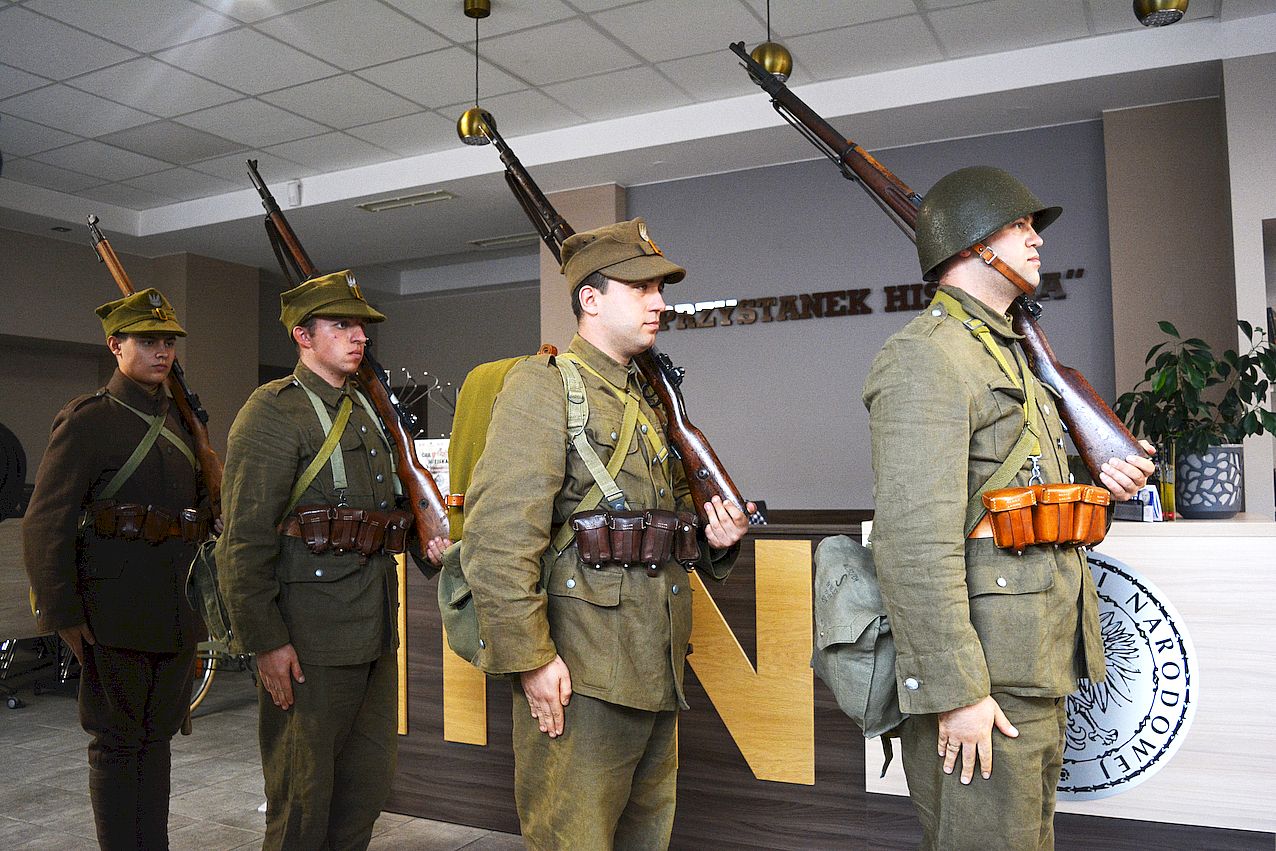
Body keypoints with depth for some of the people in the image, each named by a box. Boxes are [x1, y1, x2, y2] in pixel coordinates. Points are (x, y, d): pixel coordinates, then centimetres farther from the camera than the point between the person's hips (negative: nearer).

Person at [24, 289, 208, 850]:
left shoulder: (181, 423, 13)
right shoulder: (88, 421, -8)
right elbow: (44, 525, -11)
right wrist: (63, 617, -14)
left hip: (178, 611, 7)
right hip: (115, 612, -6)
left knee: (158, 734, 16)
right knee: (118, 743, 5)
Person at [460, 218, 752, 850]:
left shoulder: (650, 402, 17)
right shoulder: (544, 386, -9)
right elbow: (498, 532, -19)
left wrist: (715, 538, 4)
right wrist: (529, 658, -22)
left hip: (657, 676, 9)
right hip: (578, 678, -8)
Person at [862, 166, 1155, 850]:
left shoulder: (1007, 354, 19)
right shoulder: (924, 357, -14)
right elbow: (915, 539, -23)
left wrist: (1100, 487, 6)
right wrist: (957, 691, -24)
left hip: (1038, 673, 10)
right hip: (982, 682, -10)